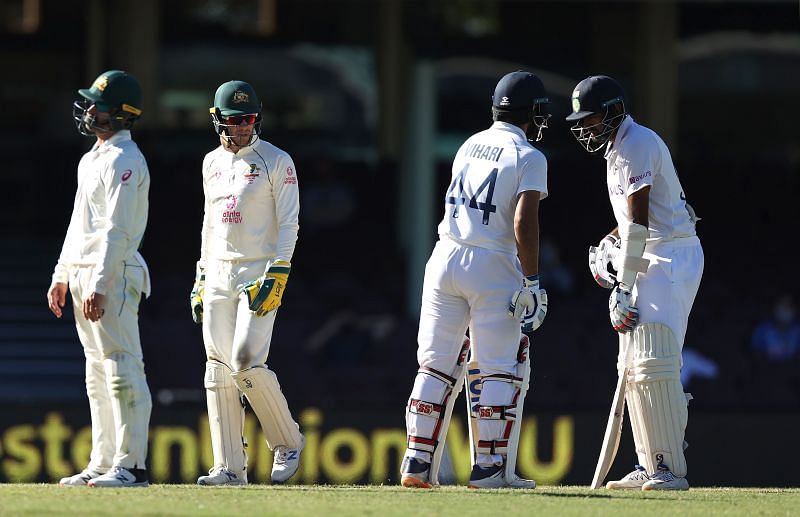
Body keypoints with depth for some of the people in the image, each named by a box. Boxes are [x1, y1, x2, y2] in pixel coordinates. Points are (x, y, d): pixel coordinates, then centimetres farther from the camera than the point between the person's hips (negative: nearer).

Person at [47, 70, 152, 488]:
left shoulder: (124, 161, -12)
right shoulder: (93, 158, 19)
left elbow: (117, 232, -19)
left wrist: (98, 287, -23)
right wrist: (61, 277, 21)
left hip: (114, 276, -10)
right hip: (84, 273, 10)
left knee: (122, 370, -11)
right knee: (98, 376, 11)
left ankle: (131, 465, -13)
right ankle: (102, 464, 15)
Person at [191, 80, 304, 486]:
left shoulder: (276, 162, -4)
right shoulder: (212, 163, 14)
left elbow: (288, 224, -8)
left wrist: (276, 276, -18)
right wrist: (201, 278, 16)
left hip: (260, 274, -6)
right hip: (218, 276, 6)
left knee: (246, 361, -18)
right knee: (218, 371, -1)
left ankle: (287, 442, 3)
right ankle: (229, 467, 1)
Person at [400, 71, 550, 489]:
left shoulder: (470, 146, 14)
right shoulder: (528, 158, -6)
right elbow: (524, 224, -16)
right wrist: (532, 283, -14)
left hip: (445, 257, 5)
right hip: (493, 266, -5)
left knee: (437, 365, 8)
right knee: (500, 370, 2)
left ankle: (418, 461, 5)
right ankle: (488, 466, -2)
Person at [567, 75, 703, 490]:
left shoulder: (637, 145, -15)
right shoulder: (618, 148, 17)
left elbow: (639, 222, -20)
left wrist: (623, 287, -21)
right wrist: (606, 247, 10)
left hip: (672, 256, -11)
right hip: (651, 260, 11)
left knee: (653, 362, -17)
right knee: (633, 365, 9)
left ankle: (672, 469, -18)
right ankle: (650, 468, 11)